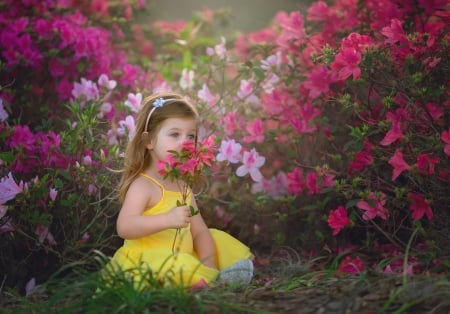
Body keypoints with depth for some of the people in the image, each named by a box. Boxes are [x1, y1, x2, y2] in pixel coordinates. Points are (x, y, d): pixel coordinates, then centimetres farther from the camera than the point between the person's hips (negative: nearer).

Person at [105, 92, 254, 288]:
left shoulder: (183, 187, 16)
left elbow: (200, 231, 15)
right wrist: (168, 219, -36)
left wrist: (207, 260, -6)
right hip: (146, 263, -9)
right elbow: (124, 227, -26)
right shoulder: (142, 185, -10)